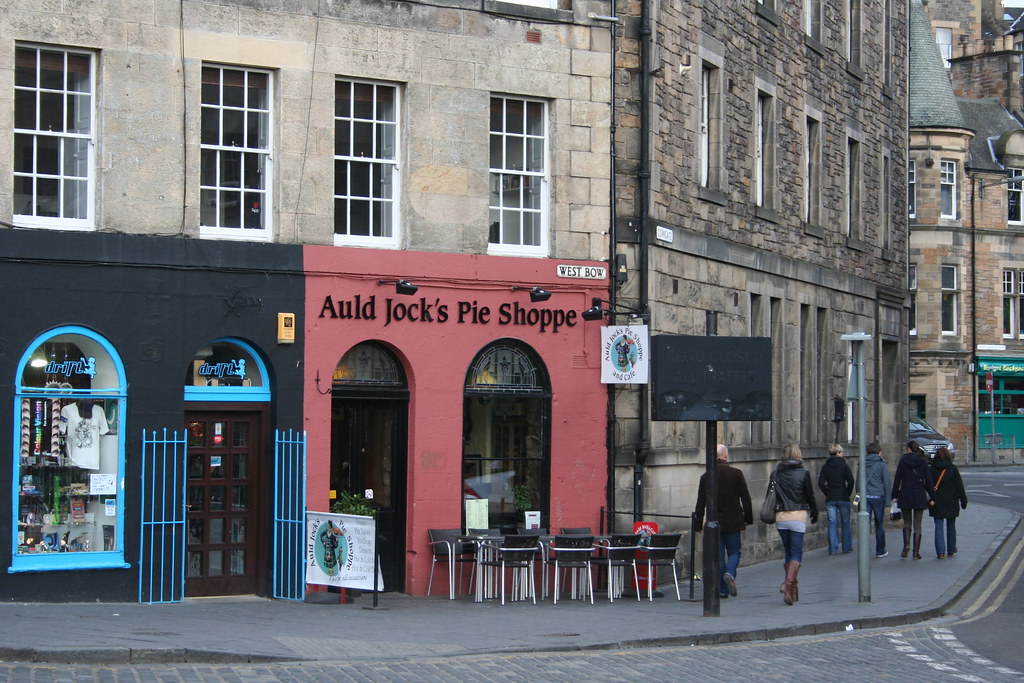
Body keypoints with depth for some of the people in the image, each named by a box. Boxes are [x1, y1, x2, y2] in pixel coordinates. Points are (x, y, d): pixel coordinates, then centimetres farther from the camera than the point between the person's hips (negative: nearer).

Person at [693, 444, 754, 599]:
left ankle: (722, 590, 6)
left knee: (718, 556, 7)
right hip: (733, 522, -1)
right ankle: (730, 574, -17)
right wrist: (748, 519, 9)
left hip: (714, 523, 1)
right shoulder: (736, 474, -4)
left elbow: (700, 503, 0)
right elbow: (746, 499, -1)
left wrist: (698, 524, 7)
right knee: (734, 552, 12)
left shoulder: (705, 477, -2)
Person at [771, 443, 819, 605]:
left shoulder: (775, 474, 3)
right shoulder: (803, 473, -6)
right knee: (797, 553, -2)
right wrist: (814, 514, 14)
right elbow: (810, 496, 0)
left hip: (780, 517, 3)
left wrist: (773, 515, 17)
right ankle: (789, 583, -23)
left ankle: (792, 588, 17)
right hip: (798, 516, -3)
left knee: (789, 552, 16)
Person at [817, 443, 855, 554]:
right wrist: (848, 493, 3)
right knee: (845, 523, 9)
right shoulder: (844, 466, -4)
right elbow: (850, 481, -10)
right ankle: (847, 547, 13)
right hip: (843, 498, -2)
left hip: (830, 499, 2)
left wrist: (827, 493, 8)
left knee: (832, 523, 3)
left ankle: (833, 548, 0)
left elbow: (821, 483, -2)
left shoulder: (825, 467, 4)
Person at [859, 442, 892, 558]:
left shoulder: (863, 464, 8)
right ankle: (880, 551, 14)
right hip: (878, 496, -3)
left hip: (865, 496, 3)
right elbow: (886, 483, -4)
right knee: (879, 525, 8)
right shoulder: (882, 465, -3)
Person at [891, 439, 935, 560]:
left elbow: (897, 479, -2)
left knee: (907, 522, 15)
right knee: (917, 525, 6)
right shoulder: (923, 462, -2)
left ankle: (906, 544, -6)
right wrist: (931, 497, 0)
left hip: (905, 496, 0)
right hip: (919, 496, 0)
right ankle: (916, 552, 3)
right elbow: (929, 481, -4)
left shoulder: (903, 461, -3)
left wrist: (894, 495, 3)